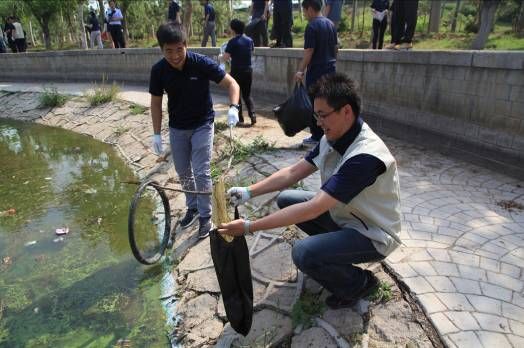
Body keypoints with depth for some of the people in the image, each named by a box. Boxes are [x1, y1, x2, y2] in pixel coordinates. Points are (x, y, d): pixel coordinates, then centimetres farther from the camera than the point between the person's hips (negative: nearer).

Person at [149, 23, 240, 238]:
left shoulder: (201, 63, -21)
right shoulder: (158, 70, -13)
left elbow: (231, 84, -17)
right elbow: (156, 102, -1)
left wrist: (233, 107, -35)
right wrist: (156, 134, -4)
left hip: (202, 124, -3)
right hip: (177, 127, 4)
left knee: (201, 173, -6)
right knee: (183, 172, 13)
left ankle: (205, 216, 11)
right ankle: (192, 208, 34)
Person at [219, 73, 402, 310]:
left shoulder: (365, 157, -33)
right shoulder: (333, 138, -7)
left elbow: (313, 208, -36)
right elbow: (294, 172, -2)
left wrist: (250, 227, -34)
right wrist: (249, 192, -11)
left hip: (372, 235, -8)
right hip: (344, 214, 8)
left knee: (303, 254, -28)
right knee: (285, 199, 2)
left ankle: (359, 283, 2)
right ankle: (332, 246, 15)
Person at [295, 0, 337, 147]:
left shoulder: (312, 26, -13)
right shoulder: (331, 24, 11)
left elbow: (308, 52, -18)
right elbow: (335, 48, 15)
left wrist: (300, 71, -14)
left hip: (316, 71, -8)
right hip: (330, 69, 8)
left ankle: (316, 137, 6)